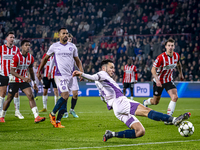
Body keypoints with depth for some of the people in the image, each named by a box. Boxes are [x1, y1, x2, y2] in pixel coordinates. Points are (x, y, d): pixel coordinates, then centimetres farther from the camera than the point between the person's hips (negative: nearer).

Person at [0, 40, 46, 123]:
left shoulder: (30, 57, 0)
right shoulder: (16, 57, -18)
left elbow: (31, 71, 13)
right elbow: (12, 71, -23)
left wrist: (34, 83, 15)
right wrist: (23, 78, -34)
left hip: (24, 81, 4)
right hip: (14, 81, -4)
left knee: (31, 96, -14)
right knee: (9, 99, 5)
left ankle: (36, 117, -21)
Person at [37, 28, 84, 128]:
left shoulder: (72, 46, 10)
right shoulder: (54, 46, 3)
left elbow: (77, 60, 16)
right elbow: (45, 58, 14)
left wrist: (82, 72, 4)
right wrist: (39, 71, 15)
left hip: (70, 75, 4)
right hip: (59, 75, -4)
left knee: (64, 99, 2)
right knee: (65, 95, -19)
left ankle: (57, 121, 8)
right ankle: (52, 114, 1)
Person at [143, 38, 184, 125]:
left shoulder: (176, 56, -9)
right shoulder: (161, 57, -25)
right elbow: (153, 69, -21)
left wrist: (181, 74, 21)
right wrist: (157, 80, -34)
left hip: (169, 80, 4)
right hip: (159, 81, -4)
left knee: (175, 97, -20)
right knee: (155, 102, 9)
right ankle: (145, 102, 46)